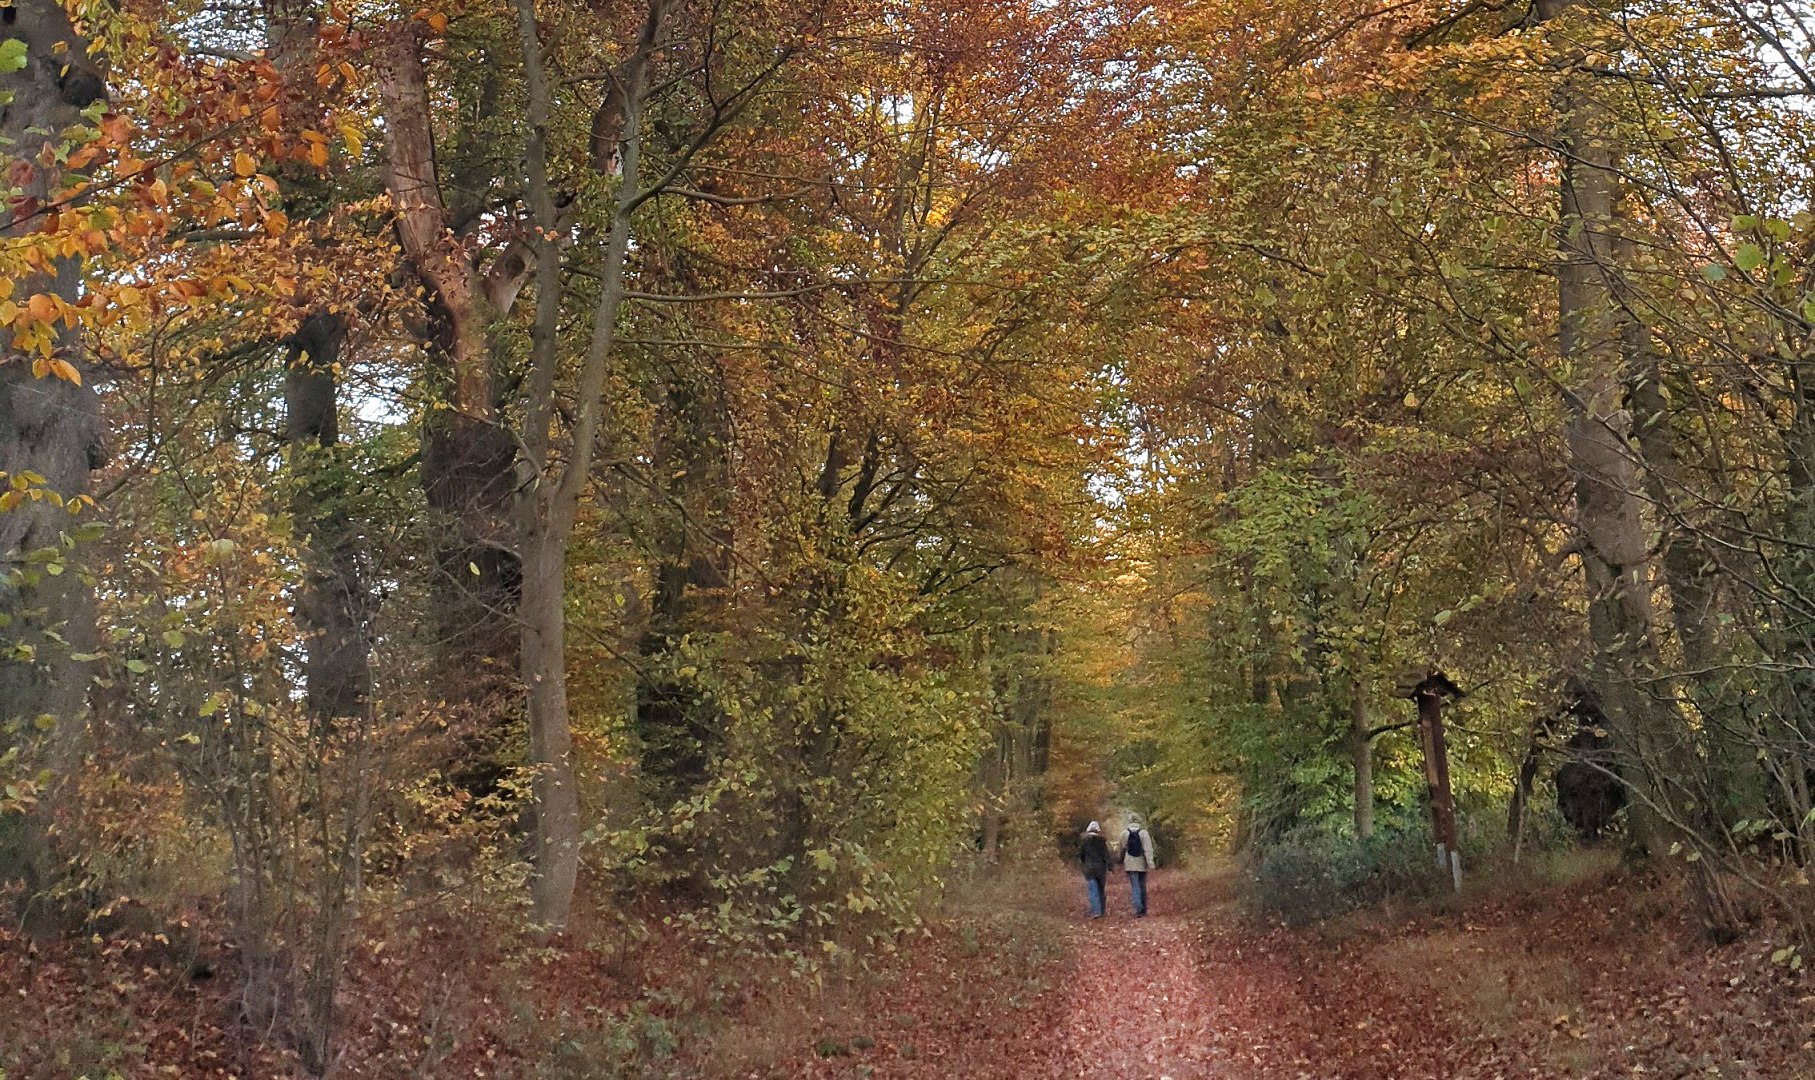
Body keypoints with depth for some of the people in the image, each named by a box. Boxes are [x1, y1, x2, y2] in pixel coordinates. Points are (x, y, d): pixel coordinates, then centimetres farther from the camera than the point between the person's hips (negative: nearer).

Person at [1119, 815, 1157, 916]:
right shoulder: (1144, 833, -6)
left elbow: (1122, 850, 7)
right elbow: (1148, 849, -12)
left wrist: (1121, 862, 22)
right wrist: (1150, 862, -13)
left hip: (1130, 865, -1)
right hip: (1142, 864, 1)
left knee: (1134, 887, -2)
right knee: (1142, 886, 15)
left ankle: (1138, 909, -16)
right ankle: (1144, 909, 22)